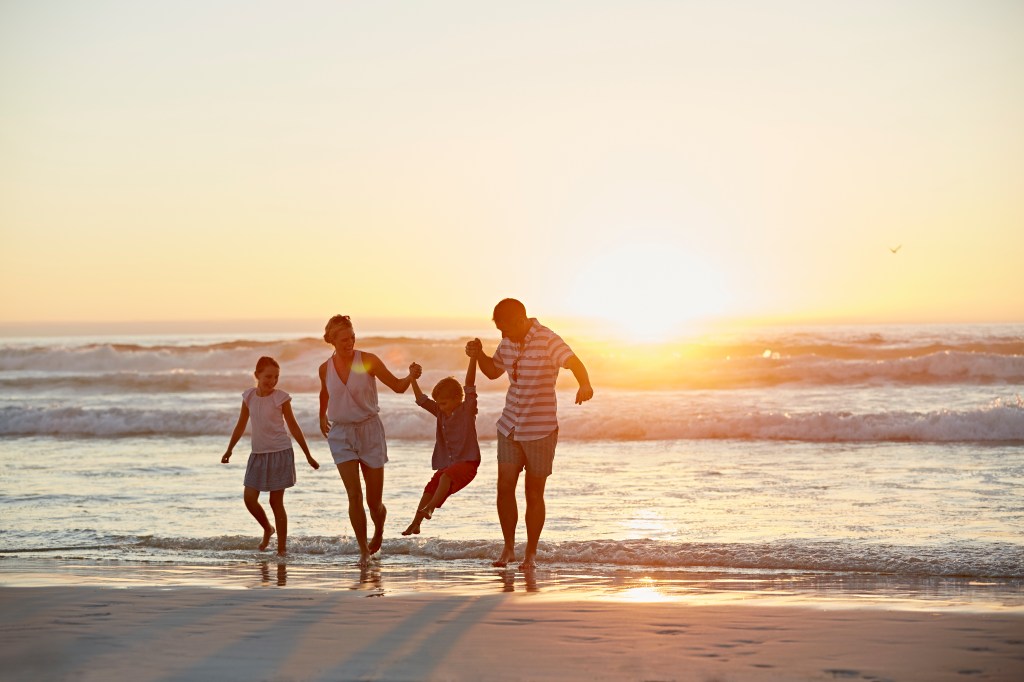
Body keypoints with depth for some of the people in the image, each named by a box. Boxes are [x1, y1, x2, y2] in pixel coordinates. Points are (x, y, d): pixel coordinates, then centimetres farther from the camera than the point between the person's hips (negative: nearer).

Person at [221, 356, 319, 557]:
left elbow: (293, 427, 0)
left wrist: (308, 456, 2)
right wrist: (229, 450, 16)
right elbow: (241, 426, 14)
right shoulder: (248, 397, 2)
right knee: (249, 498, -2)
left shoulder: (281, 398, -7)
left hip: (279, 452, -4)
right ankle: (267, 529, 25)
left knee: (276, 501, -2)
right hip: (258, 453, 4)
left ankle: (282, 547, 7)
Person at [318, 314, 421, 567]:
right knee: (354, 495, -13)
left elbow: (397, 386, -8)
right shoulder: (325, 369, 0)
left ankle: (379, 529, 38)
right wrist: (322, 416, 27)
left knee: (374, 501, 4)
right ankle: (363, 550, -2)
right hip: (341, 433, 1)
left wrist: (410, 377, -27)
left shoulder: (368, 361, -8)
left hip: (369, 430, -1)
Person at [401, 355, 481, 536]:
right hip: (446, 464, 7)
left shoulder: (467, 409, -3)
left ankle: (430, 507, -46)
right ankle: (415, 523, 0)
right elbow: (421, 400, 16)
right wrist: (413, 379, 6)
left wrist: (473, 358, -22)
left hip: (467, 462, -7)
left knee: (446, 476, -33)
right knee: (430, 488, -4)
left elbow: (469, 385, -12)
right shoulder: (441, 412, 14)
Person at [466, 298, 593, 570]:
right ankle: (508, 548, 12)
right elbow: (493, 370, 22)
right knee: (504, 487, -2)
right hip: (510, 425, 5)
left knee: (534, 493, 2)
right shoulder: (508, 342, 5)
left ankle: (531, 553, 15)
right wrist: (478, 355, 1)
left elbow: (574, 363, -32)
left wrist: (585, 385, -53)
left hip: (541, 429, -5)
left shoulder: (548, 341, -15)